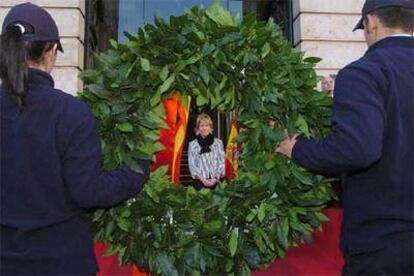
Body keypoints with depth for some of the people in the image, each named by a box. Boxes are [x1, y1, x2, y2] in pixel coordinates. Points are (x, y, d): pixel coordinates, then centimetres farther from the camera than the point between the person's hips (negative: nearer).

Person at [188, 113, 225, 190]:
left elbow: (222, 162, 5)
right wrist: (202, 179, -11)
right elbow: (192, 165, 2)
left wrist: (216, 178, -9)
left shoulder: (218, 142, 8)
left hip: (216, 182, 1)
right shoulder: (192, 144, 5)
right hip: (200, 183, -1)